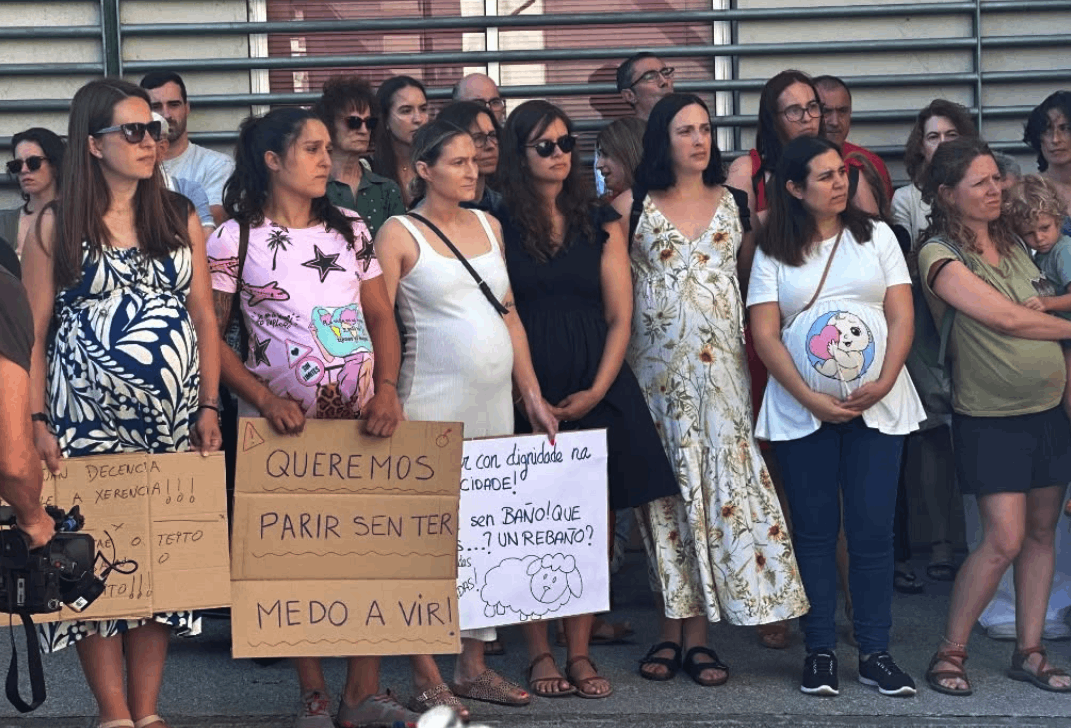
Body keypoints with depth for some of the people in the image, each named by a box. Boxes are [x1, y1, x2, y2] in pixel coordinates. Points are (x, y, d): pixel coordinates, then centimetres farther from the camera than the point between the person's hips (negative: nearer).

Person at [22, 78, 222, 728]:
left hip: (172, 422, 3)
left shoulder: (179, 217, 9)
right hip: (87, 422, -2)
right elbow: (32, 331, 0)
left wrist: (208, 406, 0)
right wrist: (36, 422, -9)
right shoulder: (56, 226, 1)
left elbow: (204, 317, 8)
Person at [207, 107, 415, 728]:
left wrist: (387, 387, -5)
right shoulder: (237, 238, -1)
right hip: (280, 420, -3)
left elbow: (382, 317, 12)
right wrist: (265, 398, -13)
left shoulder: (351, 230, 12)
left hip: (361, 417, 3)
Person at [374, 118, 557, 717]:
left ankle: (474, 667, 18)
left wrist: (532, 395, 12)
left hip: (496, 406, 6)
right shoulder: (400, 234, -4)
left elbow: (510, 316, 16)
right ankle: (428, 678, 4)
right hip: (433, 411, -6)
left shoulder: (488, 225, 13)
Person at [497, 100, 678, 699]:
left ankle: (580, 651, 7)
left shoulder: (601, 223, 10)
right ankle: (540, 652, 6)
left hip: (597, 390, 2)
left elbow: (620, 316, 6)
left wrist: (596, 391, -6)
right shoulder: (499, 226, 3)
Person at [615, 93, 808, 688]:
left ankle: (699, 633, 0)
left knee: (720, 479, -4)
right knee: (666, 488, 1)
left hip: (720, 364, 1)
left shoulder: (734, 203, 10)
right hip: (656, 365, -1)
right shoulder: (632, 207, 4)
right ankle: (672, 627, 9)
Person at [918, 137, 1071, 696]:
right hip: (991, 419, -6)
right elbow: (1006, 319, -16)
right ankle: (949, 654, 3)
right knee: (1004, 539, -10)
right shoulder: (940, 256, -12)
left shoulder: (1011, 242, 9)